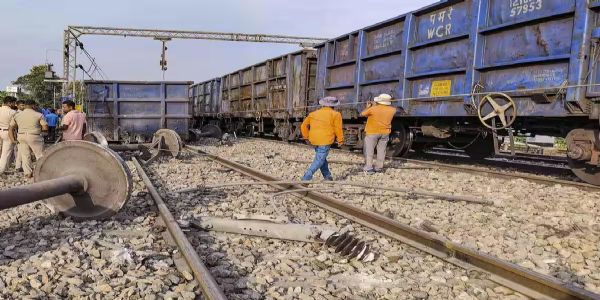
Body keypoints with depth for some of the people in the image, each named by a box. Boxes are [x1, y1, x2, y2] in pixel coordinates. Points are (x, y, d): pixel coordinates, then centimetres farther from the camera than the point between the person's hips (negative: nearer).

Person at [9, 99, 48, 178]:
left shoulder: (17, 115, 7)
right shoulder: (39, 115, -7)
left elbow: (11, 128, 6)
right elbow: (45, 128, -11)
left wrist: (13, 139, 8)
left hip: (21, 136, 4)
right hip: (34, 137, -4)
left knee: (25, 155, 11)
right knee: (40, 155, 6)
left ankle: (28, 173, 14)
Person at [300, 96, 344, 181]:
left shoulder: (313, 113, 15)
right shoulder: (335, 114, 0)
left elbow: (304, 125, 18)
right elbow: (338, 129, -4)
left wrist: (306, 137, 28)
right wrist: (340, 140, 7)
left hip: (314, 140, 6)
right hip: (325, 140, -6)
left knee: (321, 157, 22)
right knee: (319, 160, -5)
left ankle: (327, 176, 28)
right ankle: (306, 178, -13)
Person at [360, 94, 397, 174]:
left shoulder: (373, 109, -16)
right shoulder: (392, 110, -2)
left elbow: (362, 114, -3)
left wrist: (368, 107, 15)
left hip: (372, 132, -4)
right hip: (385, 133, 4)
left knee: (369, 150, 2)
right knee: (381, 151, 13)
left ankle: (368, 168, -3)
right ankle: (379, 168, 19)